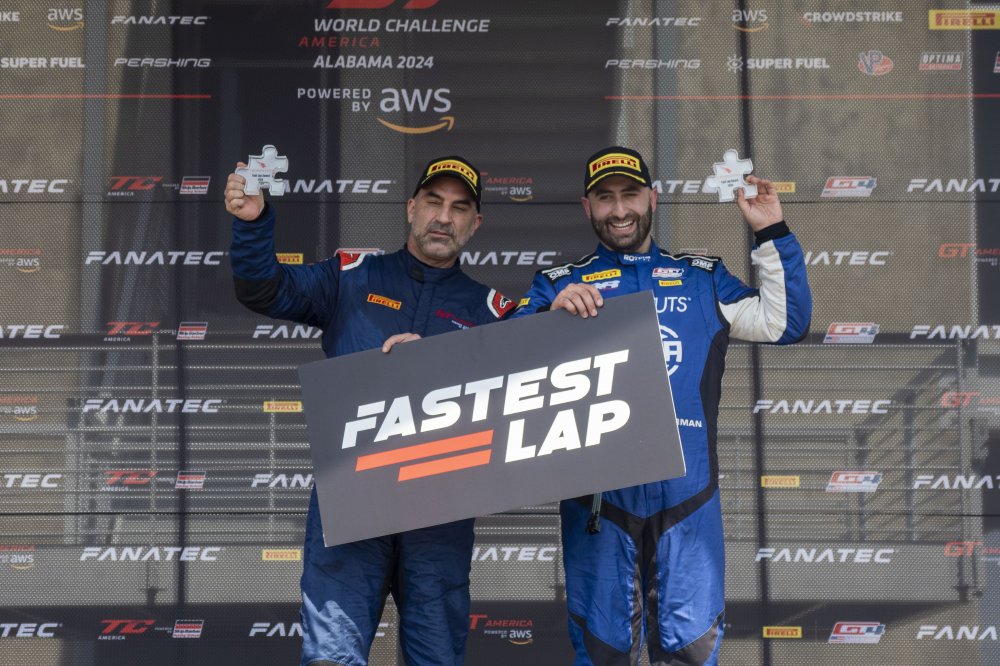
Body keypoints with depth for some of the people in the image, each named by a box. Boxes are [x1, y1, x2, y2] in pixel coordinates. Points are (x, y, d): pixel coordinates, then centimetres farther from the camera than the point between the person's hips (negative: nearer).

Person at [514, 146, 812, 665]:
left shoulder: (703, 280, 18)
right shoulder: (558, 285, 12)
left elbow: (783, 324, 10)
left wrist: (771, 235, 5)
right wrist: (552, 314, -20)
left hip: (686, 492, 1)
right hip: (598, 493, -1)